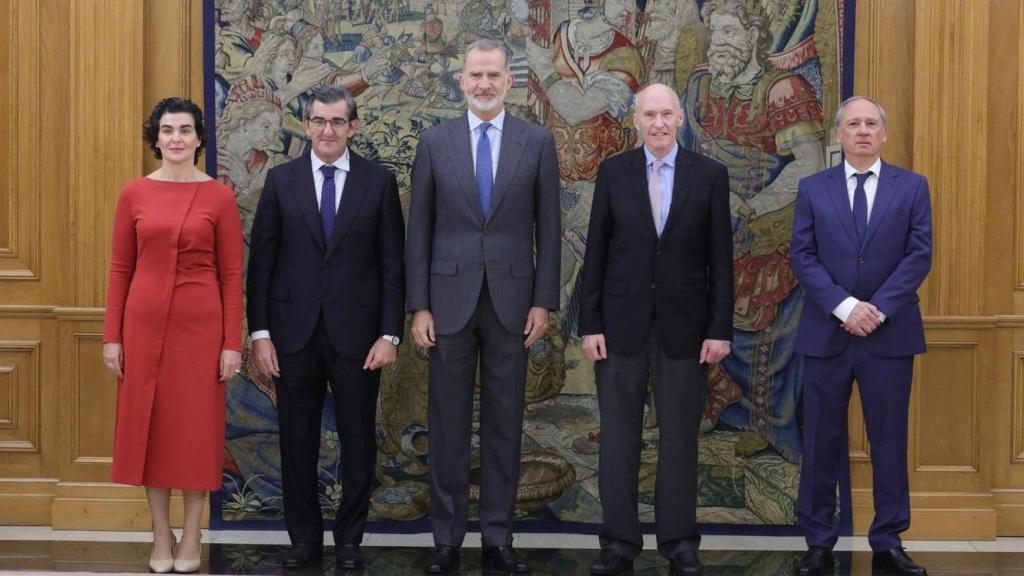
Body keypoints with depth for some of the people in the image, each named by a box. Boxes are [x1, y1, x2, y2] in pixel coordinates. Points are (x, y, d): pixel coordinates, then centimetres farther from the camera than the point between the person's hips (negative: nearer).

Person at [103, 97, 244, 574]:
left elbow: (232, 274, -2)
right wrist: (112, 335, 1)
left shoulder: (219, 196, -2)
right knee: (149, 424, 7)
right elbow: (120, 269, 5)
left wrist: (232, 342, -5)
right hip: (145, 322, 2)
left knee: (195, 426, 5)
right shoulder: (134, 195, 3)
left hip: (200, 324, -2)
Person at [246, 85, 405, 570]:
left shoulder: (379, 182, 1)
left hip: (356, 333, -1)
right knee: (297, 441, 8)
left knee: (358, 441, 6)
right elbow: (261, 261, 3)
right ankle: (304, 538, 21)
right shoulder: (281, 180, 4)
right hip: (294, 332, 1)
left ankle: (349, 539, 20)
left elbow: (392, 264, 1)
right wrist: (259, 332, -3)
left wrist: (390, 334, -6)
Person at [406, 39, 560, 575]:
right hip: (450, 299, 0)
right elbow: (419, 228, 3)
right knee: (448, 424, 5)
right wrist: (418, 305, -2)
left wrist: (544, 301, -2)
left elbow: (548, 228, 4)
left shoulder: (537, 142, 3)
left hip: (511, 300, 0)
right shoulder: (435, 141, 3)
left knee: (504, 424, 6)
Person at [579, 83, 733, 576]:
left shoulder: (710, 175, 1)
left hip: (683, 326, 0)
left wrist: (720, 329, -4)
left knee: (680, 438, 5)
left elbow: (720, 258, 1)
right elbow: (595, 253, 3)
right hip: (622, 323, 1)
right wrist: (590, 324, -2)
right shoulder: (613, 172, 3)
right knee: (618, 438, 4)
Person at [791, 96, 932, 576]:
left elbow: (920, 255, -2)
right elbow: (802, 256, -2)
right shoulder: (813, 188, 6)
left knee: (889, 442, 4)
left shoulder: (912, 186, 5)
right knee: (821, 443, 4)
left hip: (890, 334, 0)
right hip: (826, 333, 0)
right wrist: (845, 306, -14)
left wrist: (878, 309, -13)